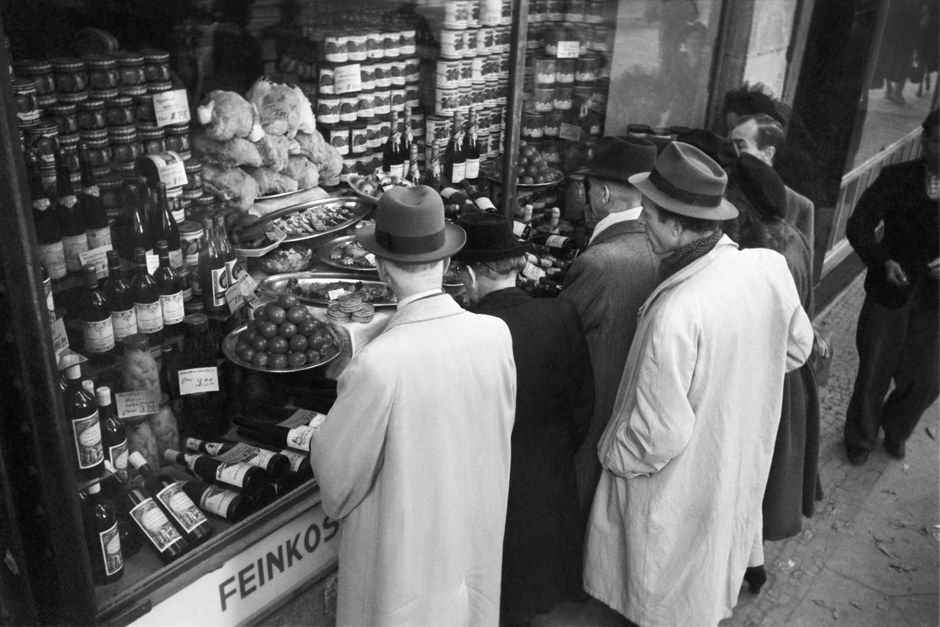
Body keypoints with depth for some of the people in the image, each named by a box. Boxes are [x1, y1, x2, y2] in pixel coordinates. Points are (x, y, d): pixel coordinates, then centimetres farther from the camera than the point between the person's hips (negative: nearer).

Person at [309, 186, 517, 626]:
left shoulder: (377, 364, -30)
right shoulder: (496, 333, -15)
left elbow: (337, 472, -16)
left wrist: (319, 437, 5)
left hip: (405, 552, -4)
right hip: (477, 537, 4)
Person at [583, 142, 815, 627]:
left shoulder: (674, 315, -38)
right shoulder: (770, 266, -17)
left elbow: (658, 436, -29)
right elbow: (796, 348, 3)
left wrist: (610, 453, -10)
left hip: (680, 485, -7)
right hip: (742, 471, 7)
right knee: (712, 572, 33)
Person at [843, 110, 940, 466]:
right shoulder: (896, 178, -7)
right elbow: (858, 227, -13)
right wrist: (883, 261, -29)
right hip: (889, 290, -2)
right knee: (873, 373, 9)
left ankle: (895, 430, 36)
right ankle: (860, 437, 34)